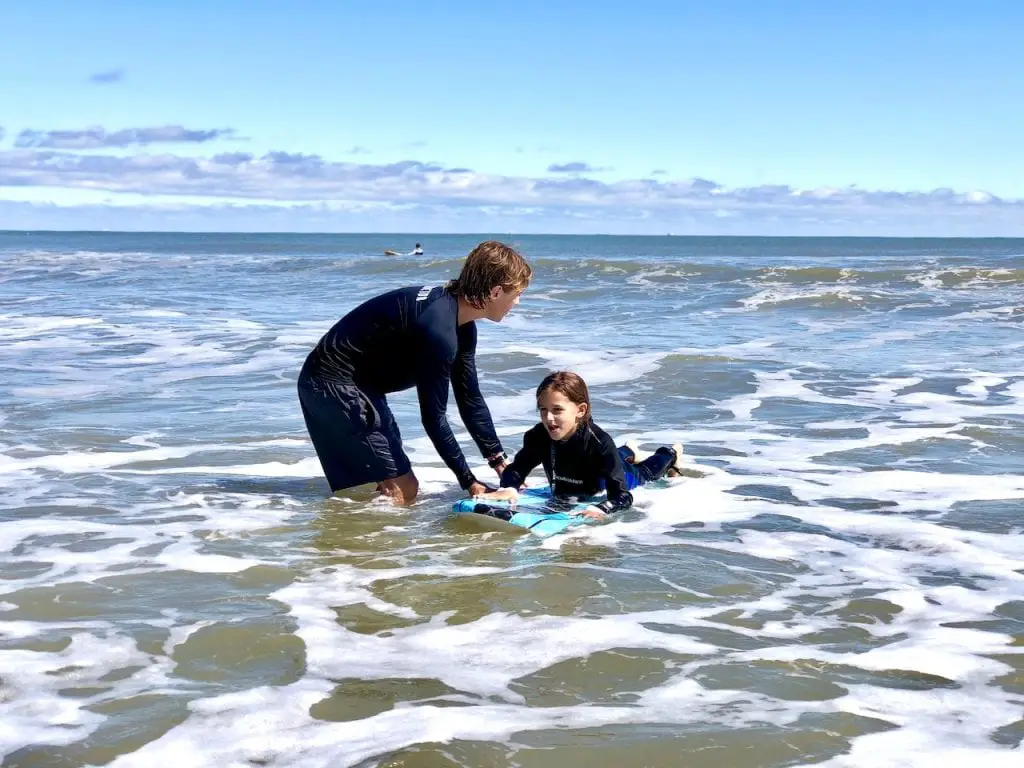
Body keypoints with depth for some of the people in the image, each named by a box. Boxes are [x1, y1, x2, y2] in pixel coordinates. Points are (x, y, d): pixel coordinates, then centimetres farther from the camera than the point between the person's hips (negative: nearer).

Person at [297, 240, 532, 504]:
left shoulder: (462, 326, 3)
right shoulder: (438, 327, -28)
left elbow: (470, 400, 12)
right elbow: (433, 416, -23)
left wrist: (500, 461, 10)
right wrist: (469, 482, -16)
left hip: (356, 384, 11)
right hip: (334, 385, -11)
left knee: (401, 489, 13)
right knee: (402, 491, -11)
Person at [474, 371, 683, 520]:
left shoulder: (599, 442, -49)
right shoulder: (538, 437, -38)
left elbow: (622, 497, -50)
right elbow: (516, 469, -29)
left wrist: (601, 508, -72)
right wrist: (509, 488, -53)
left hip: (610, 473, -3)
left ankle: (670, 454, 62)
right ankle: (627, 452, 70)